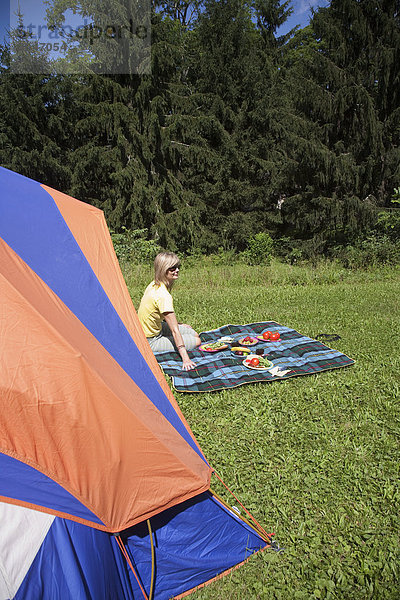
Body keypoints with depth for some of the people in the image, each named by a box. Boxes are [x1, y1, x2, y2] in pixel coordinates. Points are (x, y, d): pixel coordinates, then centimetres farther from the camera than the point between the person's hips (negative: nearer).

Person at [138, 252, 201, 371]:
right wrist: (185, 358, -32)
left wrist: (176, 324, 20)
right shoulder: (163, 296, -31)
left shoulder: (154, 285, -2)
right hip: (151, 342, -9)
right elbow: (175, 331, -32)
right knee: (197, 341, -5)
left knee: (194, 334, 14)